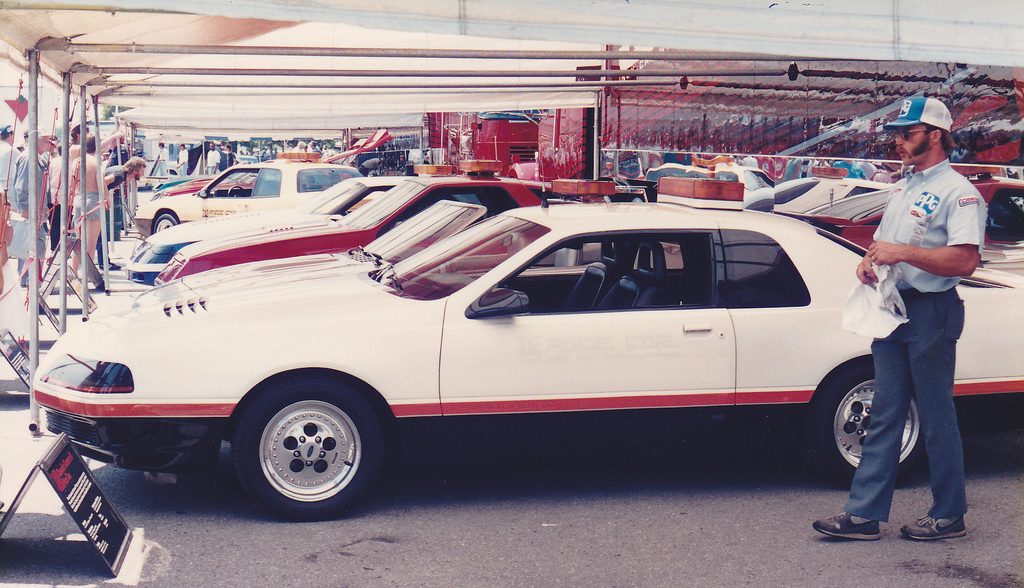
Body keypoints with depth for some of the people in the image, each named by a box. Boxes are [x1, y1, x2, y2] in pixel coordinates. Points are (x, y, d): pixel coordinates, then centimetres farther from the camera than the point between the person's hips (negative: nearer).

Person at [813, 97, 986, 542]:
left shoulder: (958, 192, -11)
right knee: (884, 416, 7)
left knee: (936, 419, 1)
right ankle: (864, 514, 9)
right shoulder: (903, 187, 17)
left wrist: (902, 253, -24)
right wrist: (870, 261, 3)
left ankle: (949, 516, 13)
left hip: (931, 313, -8)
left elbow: (965, 260, -23)